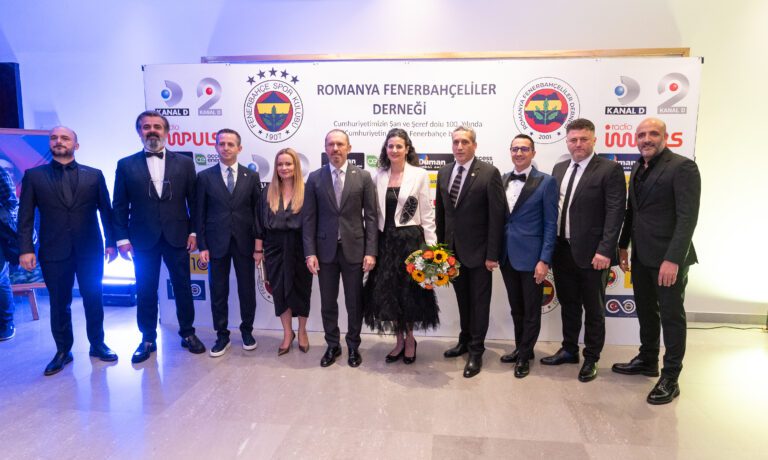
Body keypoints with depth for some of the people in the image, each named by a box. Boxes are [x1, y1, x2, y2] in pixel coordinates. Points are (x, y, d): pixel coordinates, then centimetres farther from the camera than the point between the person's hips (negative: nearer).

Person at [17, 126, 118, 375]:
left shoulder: (94, 175, 5)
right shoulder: (33, 176, 4)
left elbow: (106, 211, 5)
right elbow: (25, 217, 1)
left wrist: (111, 242, 1)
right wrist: (26, 249, -6)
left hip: (90, 250, 0)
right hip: (53, 252, 0)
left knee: (94, 300, 9)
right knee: (59, 304, 8)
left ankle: (97, 344, 24)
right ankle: (63, 350, 23)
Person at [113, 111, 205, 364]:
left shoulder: (184, 163, 4)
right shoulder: (126, 165, 4)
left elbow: (193, 200, 4)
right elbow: (120, 206, 3)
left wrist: (194, 232, -1)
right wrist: (122, 238, -3)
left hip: (177, 237, 0)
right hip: (143, 239, 0)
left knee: (183, 287, 8)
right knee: (146, 291, 8)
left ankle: (188, 333, 23)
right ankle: (148, 339, 23)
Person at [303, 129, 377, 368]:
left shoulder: (363, 176, 0)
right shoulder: (315, 178, 3)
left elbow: (371, 217, -2)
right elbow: (309, 218, 1)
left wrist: (370, 251, -8)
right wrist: (310, 252, -5)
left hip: (354, 249, -1)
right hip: (325, 250, 1)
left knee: (355, 303, 9)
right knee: (328, 302, 11)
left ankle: (353, 346, 27)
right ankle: (332, 346, 28)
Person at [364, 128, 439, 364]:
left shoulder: (420, 175, -3)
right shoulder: (379, 176, 6)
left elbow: (427, 214, -4)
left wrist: (431, 246, -9)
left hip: (410, 240, -3)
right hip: (385, 241, 3)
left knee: (410, 292, 7)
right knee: (387, 293, 7)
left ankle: (409, 339, 29)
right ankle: (400, 341, 25)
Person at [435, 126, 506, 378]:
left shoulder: (489, 173, -11)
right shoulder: (443, 172, 6)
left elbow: (496, 216, -13)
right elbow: (440, 212, 10)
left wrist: (492, 254, -15)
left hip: (478, 251, -5)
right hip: (453, 249, 5)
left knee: (479, 301, 7)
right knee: (462, 299, 18)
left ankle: (476, 351, 21)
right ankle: (465, 341, 35)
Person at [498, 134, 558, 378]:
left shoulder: (546, 182, -7)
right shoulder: (502, 180, 7)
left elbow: (550, 224, -9)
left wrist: (545, 260, -14)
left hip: (531, 256, -5)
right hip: (507, 256, 5)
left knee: (531, 310, 8)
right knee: (516, 308, 17)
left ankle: (524, 356, 23)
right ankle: (520, 348, 34)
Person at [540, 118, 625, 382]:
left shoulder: (610, 170, -8)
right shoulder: (559, 169, 10)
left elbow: (615, 213, -14)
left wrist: (605, 251, -20)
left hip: (592, 254, -5)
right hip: (562, 251, 6)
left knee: (593, 309, 10)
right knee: (568, 305, 18)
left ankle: (591, 359, 26)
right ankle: (569, 350, 35)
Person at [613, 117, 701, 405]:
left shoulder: (683, 167, -13)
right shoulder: (638, 169, 11)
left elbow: (688, 217, -19)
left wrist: (673, 259, -24)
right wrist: (623, 246, 14)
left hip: (669, 258, -7)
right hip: (641, 256, 7)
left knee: (671, 316, 4)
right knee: (646, 311, 18)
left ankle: (670, 379, 17)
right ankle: (647, 360, 35)